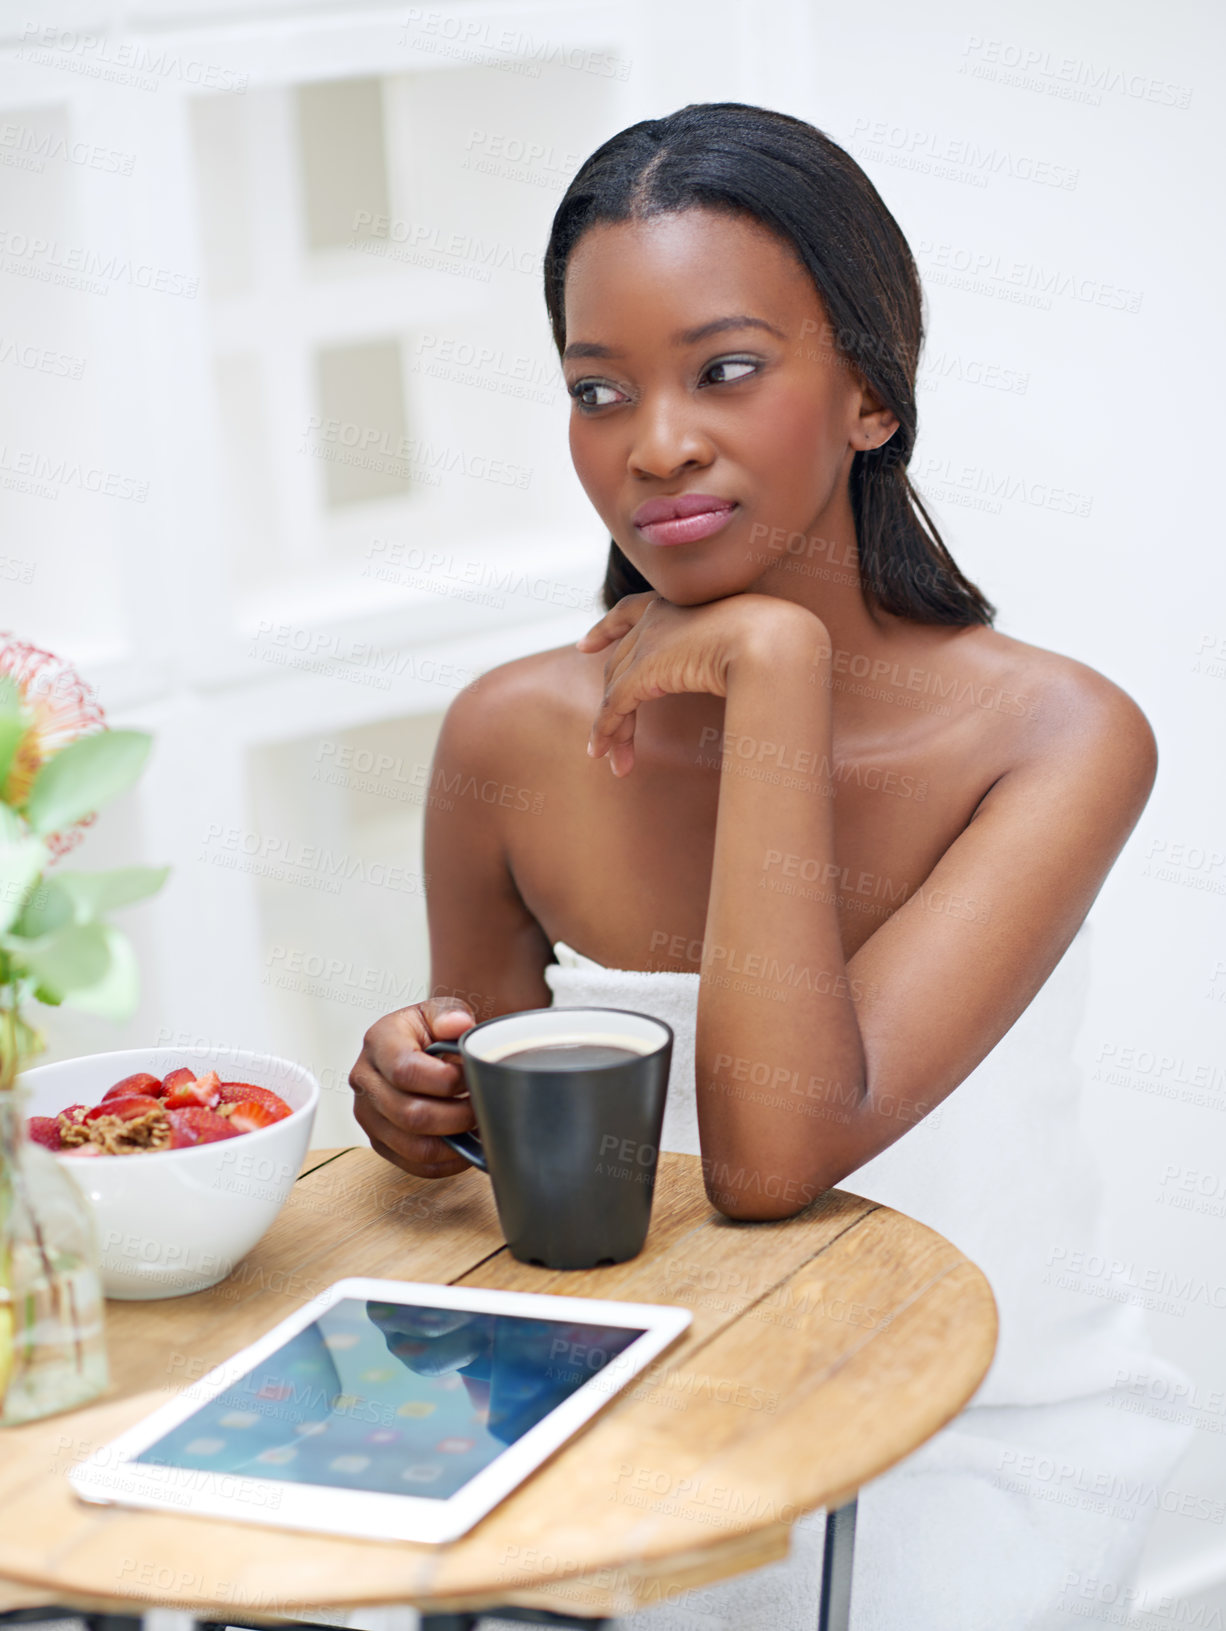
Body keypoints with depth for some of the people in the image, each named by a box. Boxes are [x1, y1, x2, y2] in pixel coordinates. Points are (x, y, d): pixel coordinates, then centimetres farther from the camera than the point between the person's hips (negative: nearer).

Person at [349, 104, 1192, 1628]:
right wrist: (423, 1099, -15)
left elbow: (772, 1154, -29)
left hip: (989, 1445, -2)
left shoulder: (1058, 738, -16)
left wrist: (775, 660, -25)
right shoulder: (514, 742, -7)